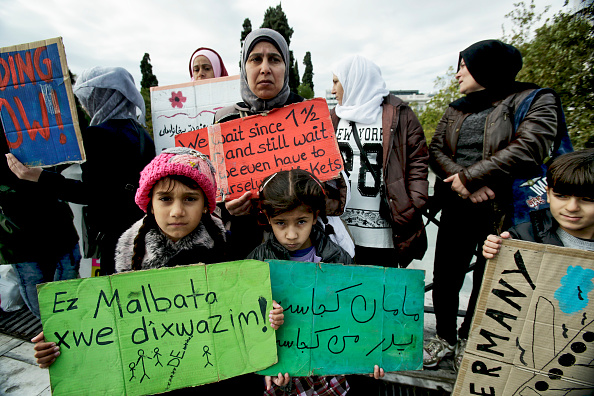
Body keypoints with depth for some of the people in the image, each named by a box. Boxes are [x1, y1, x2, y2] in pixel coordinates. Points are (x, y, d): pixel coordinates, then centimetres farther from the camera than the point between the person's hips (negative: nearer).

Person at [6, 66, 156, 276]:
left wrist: (40, 176, -17)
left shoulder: (96, 135, -14)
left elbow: (91, 192, -17)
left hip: (115, 233, -7)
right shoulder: (141, 133, 8)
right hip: (143, 228, 7)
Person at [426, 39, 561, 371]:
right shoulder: (457, 109, 13)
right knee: (445, 277, 10)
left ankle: (468, 340, 36)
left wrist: (469, 176, -18)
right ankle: (445, 338, 32)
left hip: (502, 213, -4)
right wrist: (457, 179, -16)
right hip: (456, 210, 5)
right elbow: (436, 149, 3)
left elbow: (528, 148, -19)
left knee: (487, 282, 13)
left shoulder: (535, 101, -4)